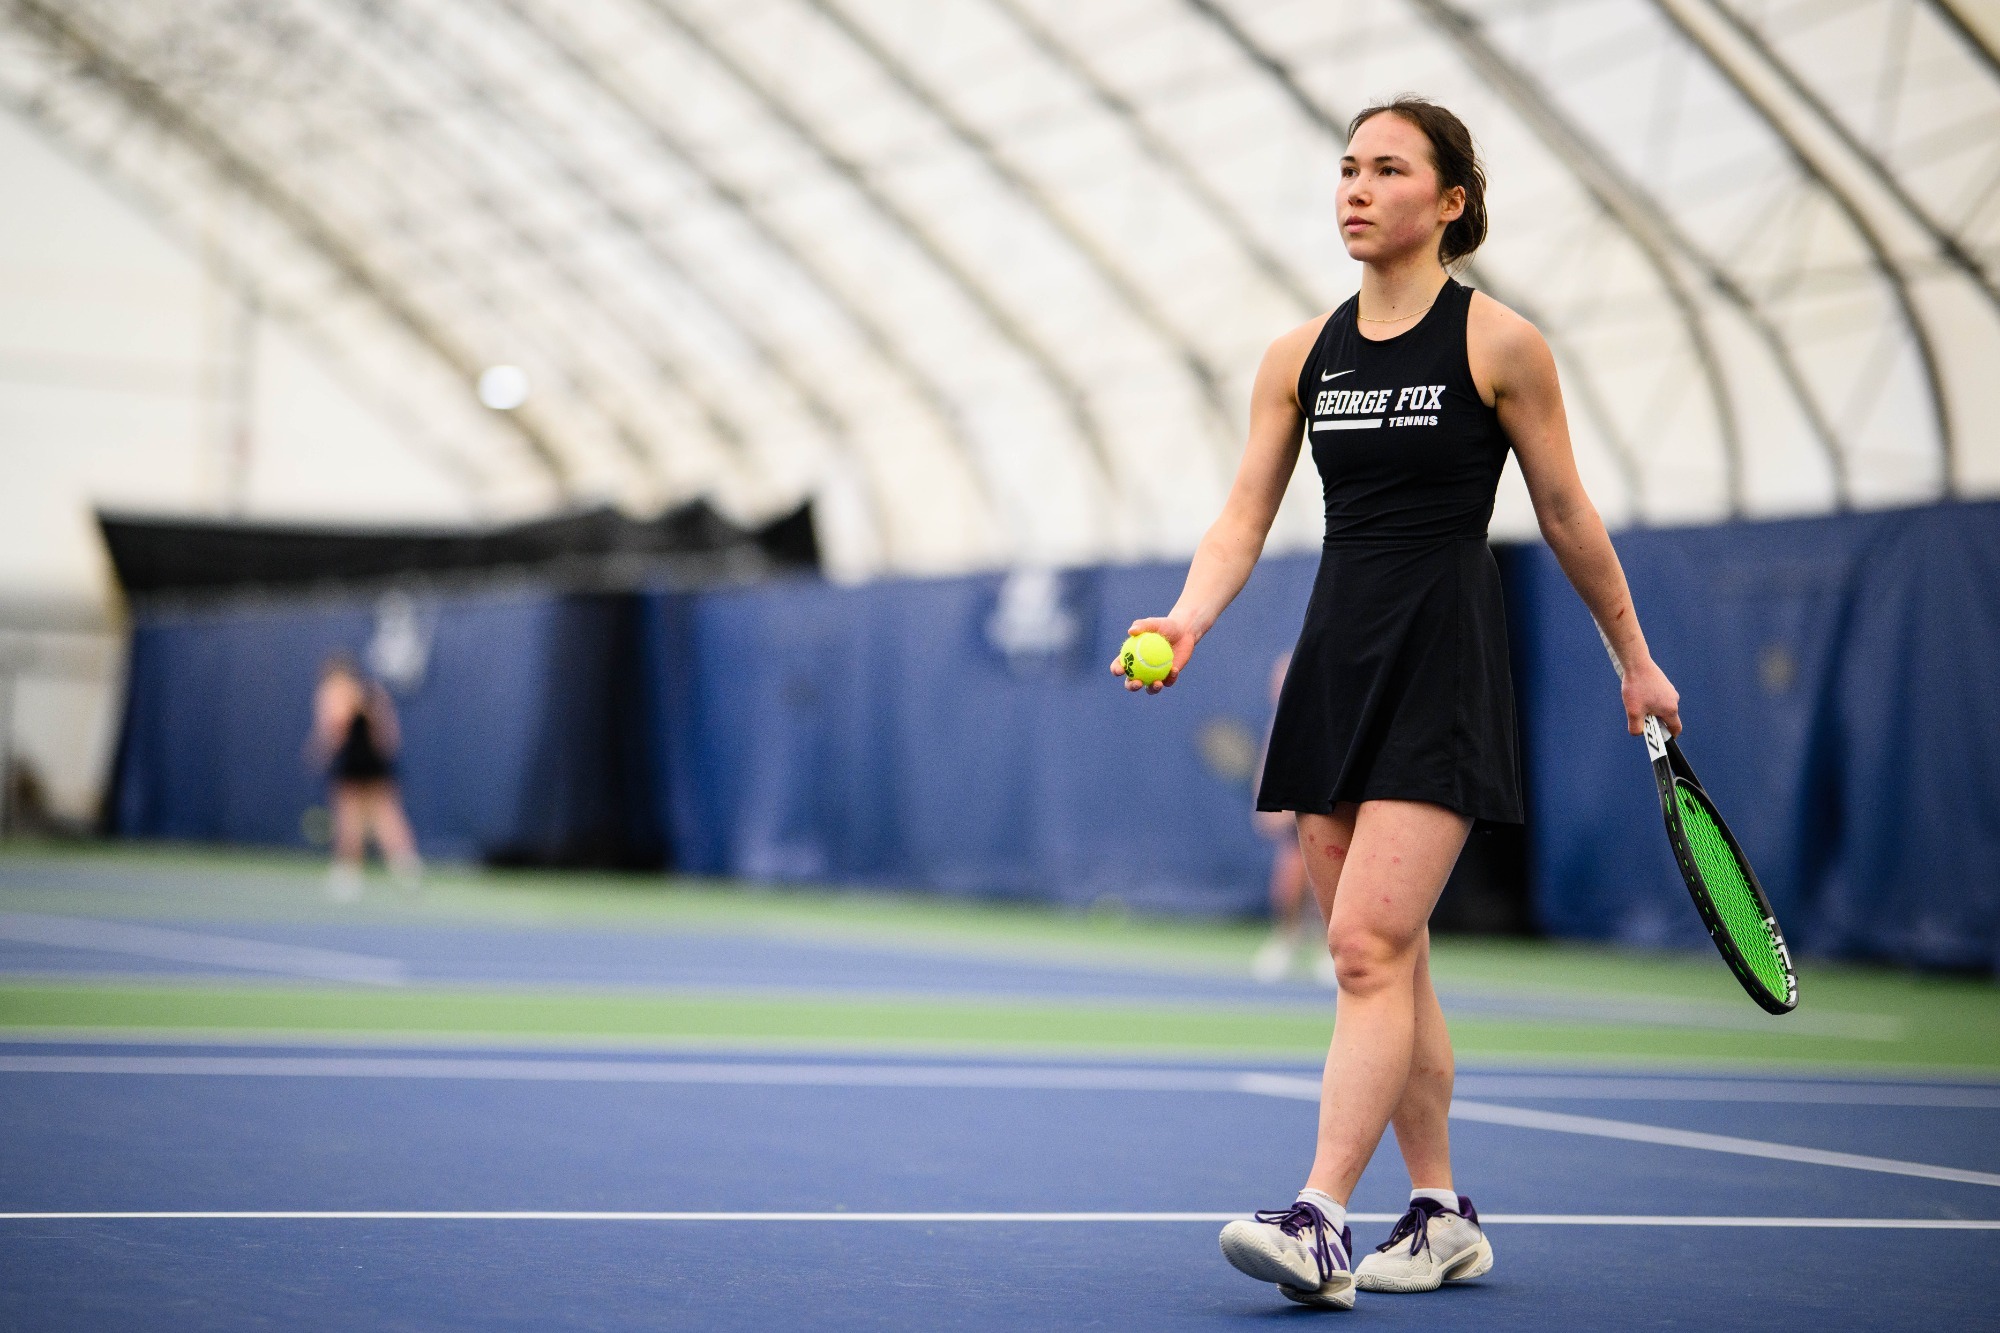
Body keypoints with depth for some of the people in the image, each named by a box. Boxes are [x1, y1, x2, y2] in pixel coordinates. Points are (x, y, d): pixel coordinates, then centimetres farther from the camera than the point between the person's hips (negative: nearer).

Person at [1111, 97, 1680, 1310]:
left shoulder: (1499, 344, -4)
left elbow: (1568, 517, 4)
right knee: (1386, 959, 9)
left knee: (1370, 944, -16)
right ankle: (1442, 1217, 19)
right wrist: (1189, 618, -10)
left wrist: (1636, 660, 11)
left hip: (1445, 664, -6)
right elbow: (1245, 517, 8)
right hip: (1336, 661, 6)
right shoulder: (1300, 357, 10)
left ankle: (1319, 1224, -20)